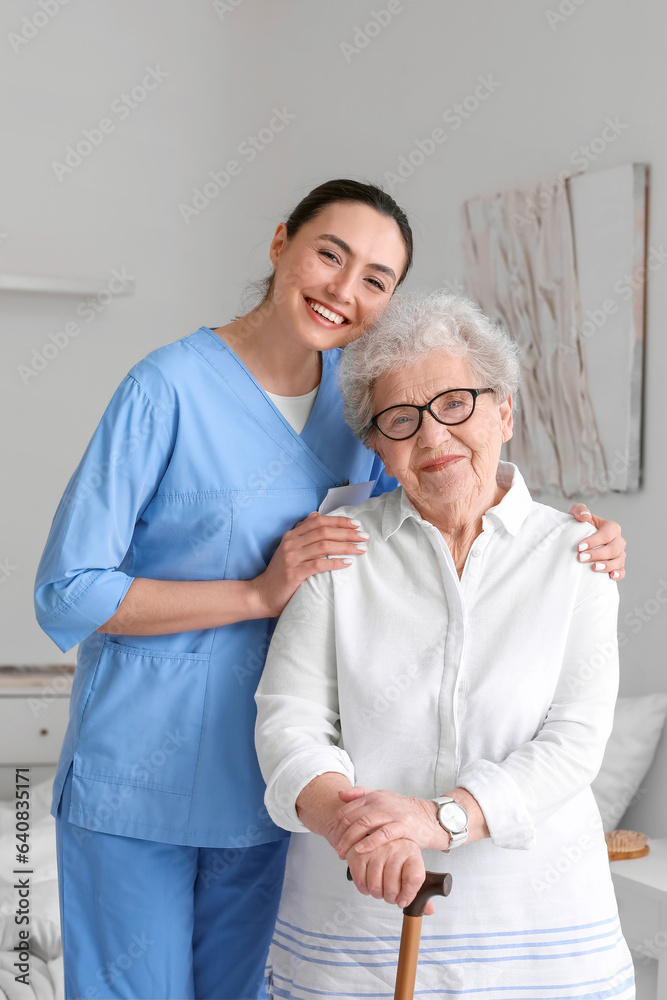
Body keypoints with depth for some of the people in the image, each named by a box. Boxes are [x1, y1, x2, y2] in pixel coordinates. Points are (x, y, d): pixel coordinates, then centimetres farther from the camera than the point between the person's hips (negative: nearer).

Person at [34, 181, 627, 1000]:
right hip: (138, 772, -5)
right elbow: (67, 595, -15)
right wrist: (260, 593, -21)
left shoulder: (355, 393, 2)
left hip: (265, 774, 5)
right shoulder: (170, 388, -16)